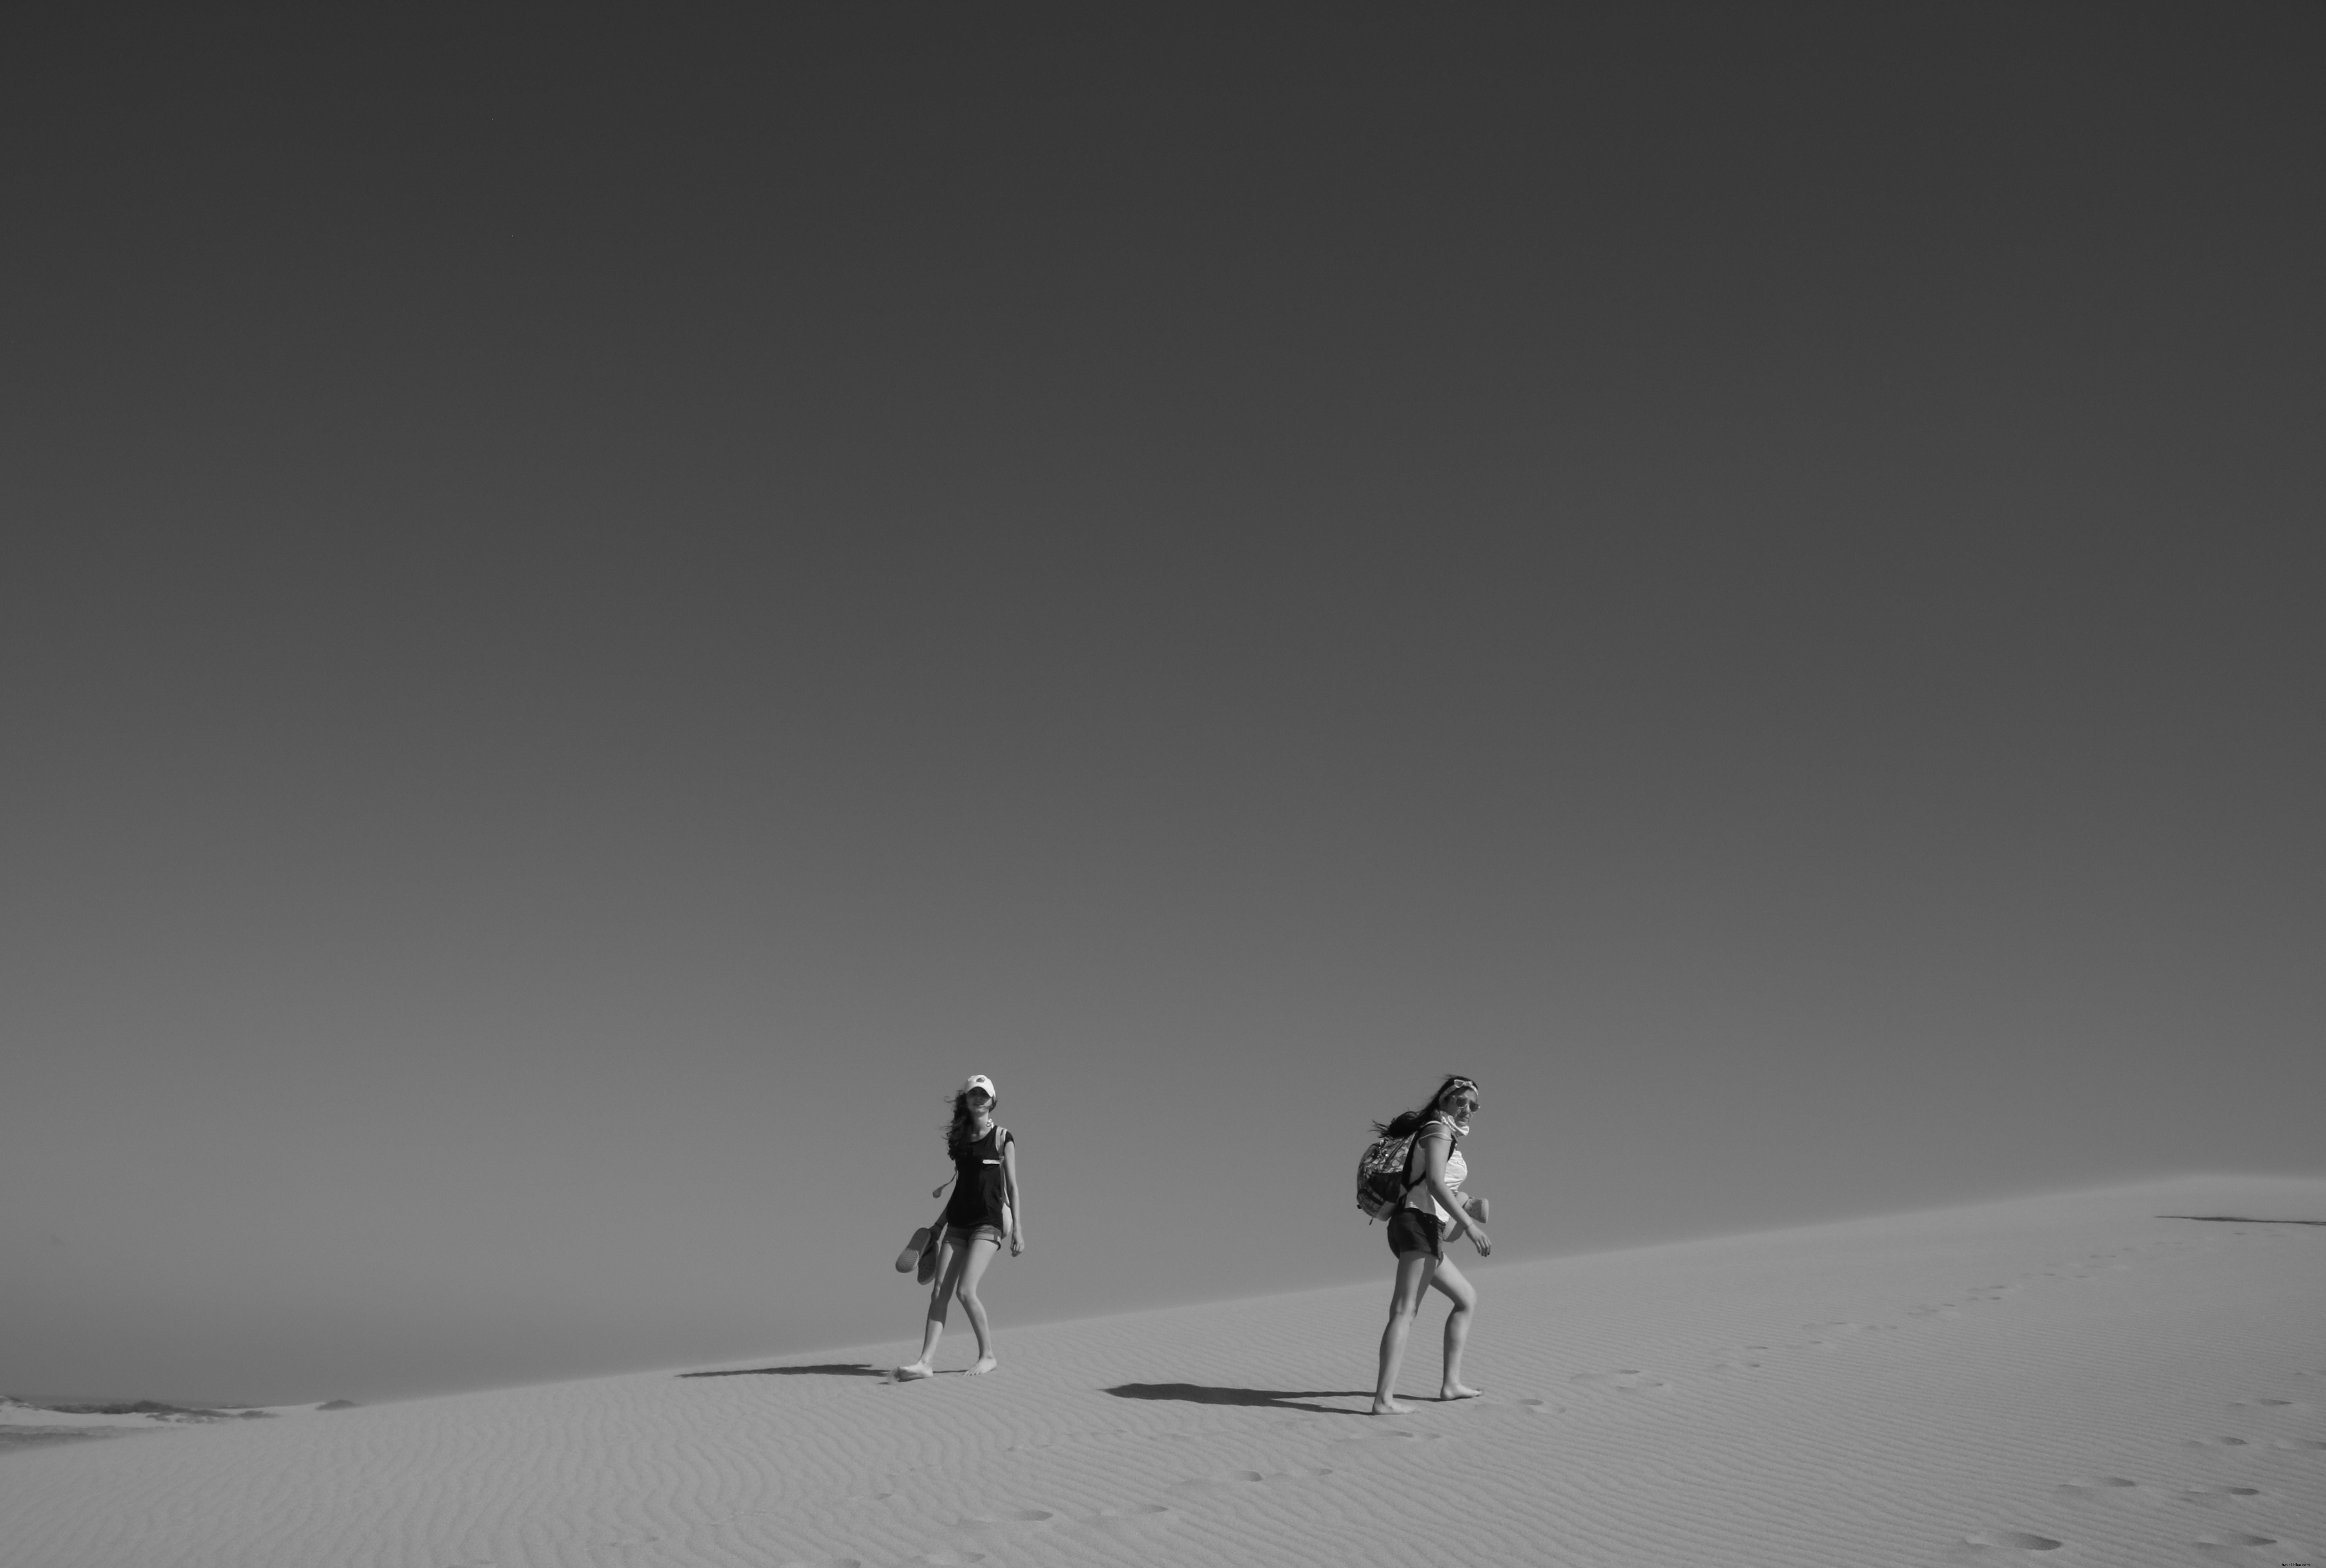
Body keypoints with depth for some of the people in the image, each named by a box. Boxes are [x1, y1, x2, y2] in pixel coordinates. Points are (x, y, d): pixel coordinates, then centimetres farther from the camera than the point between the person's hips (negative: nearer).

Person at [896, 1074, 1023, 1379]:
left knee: (965, 1291, -16)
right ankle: (925, 1362, -7)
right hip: (957, 1222, 6)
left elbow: (1012, 1186, -3)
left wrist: (1017, 1228, -10)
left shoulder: (1002, 1137, -1)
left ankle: (988, 1355, 1)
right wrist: (940, 1224, 21)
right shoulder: (959, 1138, 13)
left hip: (988, 1222, -5)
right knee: (939, 1292, -4)